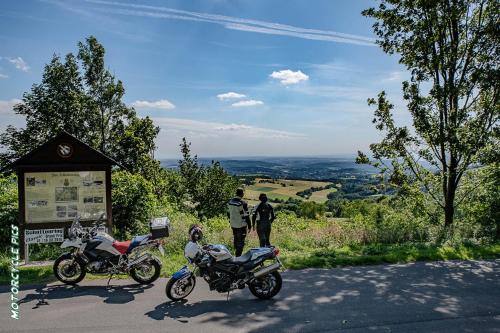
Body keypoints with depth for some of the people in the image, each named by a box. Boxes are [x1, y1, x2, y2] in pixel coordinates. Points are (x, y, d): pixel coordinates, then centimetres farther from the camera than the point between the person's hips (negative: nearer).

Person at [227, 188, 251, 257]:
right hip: (241, 225, -7)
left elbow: (228, 213, 12)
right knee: (241, 241, 1)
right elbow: (246, 216, -15)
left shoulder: (230, 202, 1)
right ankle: (238, 256, 1)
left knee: (236, 240, 21)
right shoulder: (243, 203, -19)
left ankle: (237, 255, 34)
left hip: (233, 225, 7)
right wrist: (249, 226, -5)